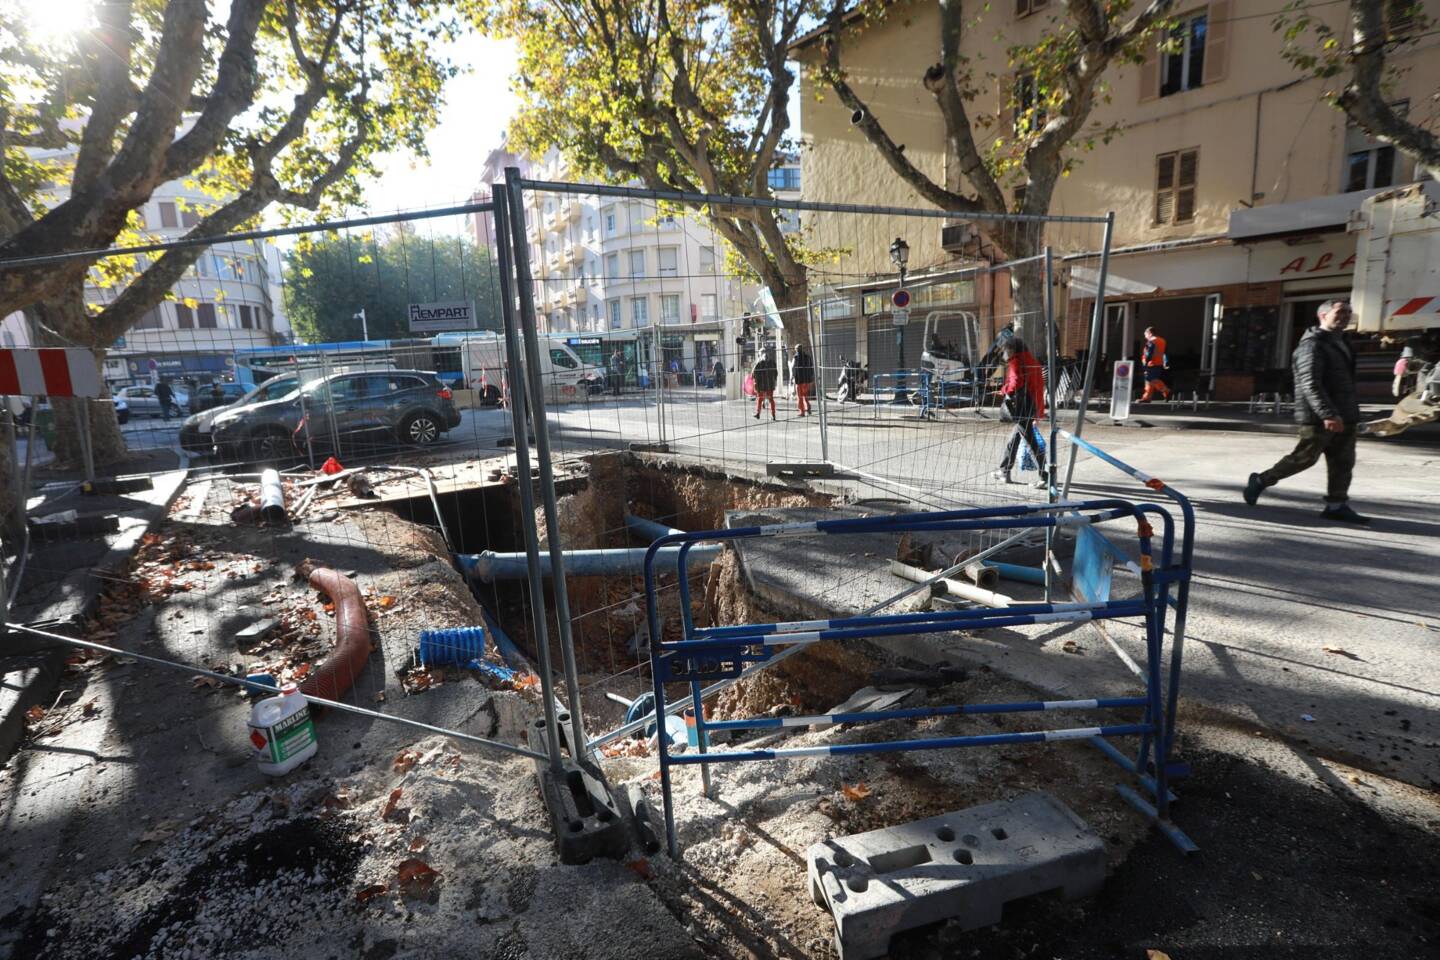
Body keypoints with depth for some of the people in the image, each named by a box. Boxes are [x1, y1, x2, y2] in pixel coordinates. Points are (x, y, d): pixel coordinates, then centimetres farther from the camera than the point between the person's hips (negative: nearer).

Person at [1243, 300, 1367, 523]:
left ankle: (1336, 505, 10)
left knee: (1343, 463, 6)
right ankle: (1261, 481, 11)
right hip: (1320, 418, -9)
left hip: (1343, 416, 9)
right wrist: (1327, 414, -31)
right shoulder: (1313, 344, -12)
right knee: (1304, 457, -4)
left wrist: (1351, 414, 23)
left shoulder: (1340, 343, 20)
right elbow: (1310, 384, -23)